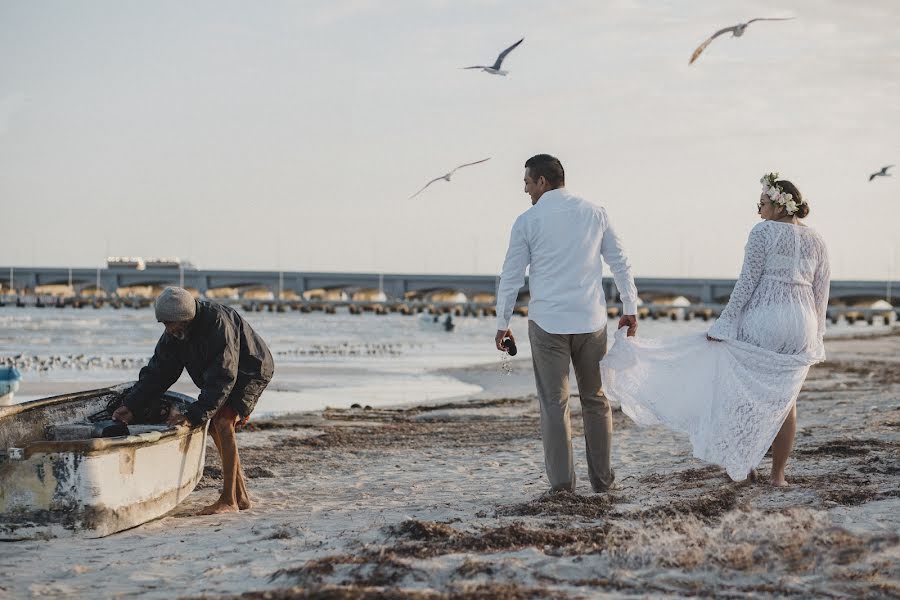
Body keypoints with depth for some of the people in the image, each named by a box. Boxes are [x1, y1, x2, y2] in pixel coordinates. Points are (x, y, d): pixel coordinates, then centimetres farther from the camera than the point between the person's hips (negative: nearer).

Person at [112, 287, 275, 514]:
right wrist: (131, 405, -16)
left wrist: (194, 416, -41)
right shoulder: (174, 334, -9)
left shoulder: (218, 323, -35)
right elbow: (157, 372, -4)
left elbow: (222, 378, -37)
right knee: (212, 425, 2)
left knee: (223, 421, -23)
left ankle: (228, 500, -20)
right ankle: (241, 496, 10)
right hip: (220, 372, 9)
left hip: (251, 370, -9)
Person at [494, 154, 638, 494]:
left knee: (554, 404, 4)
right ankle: (601, 478, 17)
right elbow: (620, 263, 8)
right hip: (591, 321, 3)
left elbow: (511, 277, 1)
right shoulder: (594, 214, 5)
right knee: (595, 400, 14)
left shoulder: (527, 221, -3)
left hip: (547, 323, -2)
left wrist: (503, 323, 10)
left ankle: (561, 482, 1)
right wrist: (631, 309, 16)